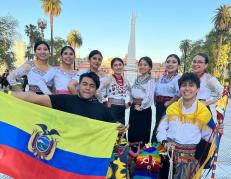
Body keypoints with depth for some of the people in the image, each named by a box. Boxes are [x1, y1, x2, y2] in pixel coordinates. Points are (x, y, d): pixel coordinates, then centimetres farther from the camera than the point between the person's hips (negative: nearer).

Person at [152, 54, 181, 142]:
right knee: (157, 126, 16)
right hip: (159, 106, 7)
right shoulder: (162, 77, 11)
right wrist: (156, 102, 7)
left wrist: (169, 103, -18)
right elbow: (156, 91, 19)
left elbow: (179, 93, -27)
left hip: (170, 106, -7)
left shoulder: (178, 78, -12)